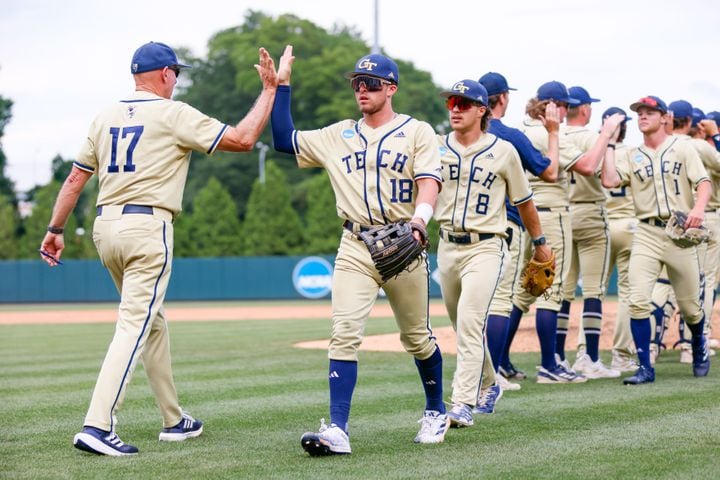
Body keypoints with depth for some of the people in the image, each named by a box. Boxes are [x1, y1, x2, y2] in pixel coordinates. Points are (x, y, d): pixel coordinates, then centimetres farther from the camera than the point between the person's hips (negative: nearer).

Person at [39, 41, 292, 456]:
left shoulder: (106, 117, 13)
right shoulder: (174, 114, -5)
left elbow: (76, 177, 13)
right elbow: (242, 139, -9)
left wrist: (56, 229, 17)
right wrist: (270, 90, -1)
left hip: (106, 225, 8)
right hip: (148, 226, -8)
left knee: (152, 320, 18)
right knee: (136, 325, -10)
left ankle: (174, 420, 25)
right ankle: (98, 426, -21)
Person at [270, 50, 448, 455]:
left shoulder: (417, 132, 1)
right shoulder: (339, 135, 13)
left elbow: (429, 182, -12)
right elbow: (284, 140, 15)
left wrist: (418, 220, -31)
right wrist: (282, 86, 9)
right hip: (355, 249, 2)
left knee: (418, 337, 10)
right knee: (345, 334, -13)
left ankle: (436, 412, 32)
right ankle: (338, 430, -18)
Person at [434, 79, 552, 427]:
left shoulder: (503, 151, -1)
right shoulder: (436, 147, 6)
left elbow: (523, 201, 9)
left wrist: (539, 242, 16)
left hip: (485, 248, -4)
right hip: (447, 246, 4)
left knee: (470, 323, -17)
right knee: (463, 327, 14)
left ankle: (463, 404, -19)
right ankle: (489, 385, 35)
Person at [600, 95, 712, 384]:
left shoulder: (682, 149, 6)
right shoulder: (631, 157, 11)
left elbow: (704, 182, -4)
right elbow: (609, 181, -6)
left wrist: (698, 208, -23)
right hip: (647, 234, 1)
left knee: (689, 304, 6)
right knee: (638, 301, -14)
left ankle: (699, 346, 37)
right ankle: (645, 368, -8)